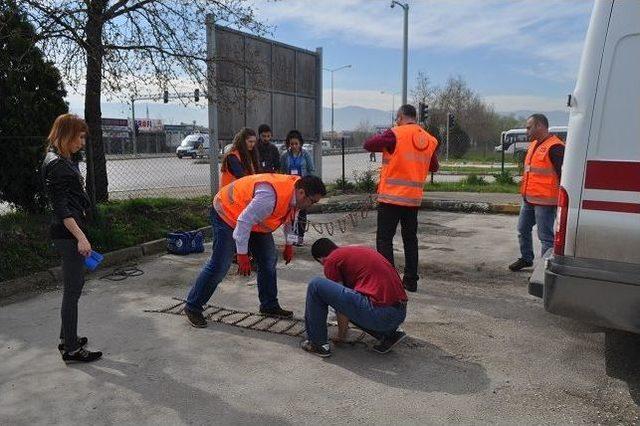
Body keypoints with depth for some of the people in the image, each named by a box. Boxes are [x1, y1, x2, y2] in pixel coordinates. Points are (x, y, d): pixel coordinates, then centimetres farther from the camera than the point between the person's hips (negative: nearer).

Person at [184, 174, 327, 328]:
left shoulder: (296, 192, -10)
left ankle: (269, 305, 20)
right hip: (227, 213, -9)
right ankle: (193, 307, 3)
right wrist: (242, 254, -31)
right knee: (220, 265, -12)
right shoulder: (270, 196, -40)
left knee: (269, 260, 7)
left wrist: (289, 244, 12)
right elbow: (244, 222, -36)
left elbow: (289, 216, 11)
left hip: (254, 220, 9)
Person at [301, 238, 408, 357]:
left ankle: (318, 344, 10)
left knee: (316, 286, 1)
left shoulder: (331, 260, 2)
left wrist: (341, 334, 22)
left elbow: (341, 301, 6)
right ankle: (389, 334, 19)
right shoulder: (360, 249, 26)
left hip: (378, 313, -8)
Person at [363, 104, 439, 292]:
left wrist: (386, 147, 8)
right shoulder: (430, 139, 7)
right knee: (410, 239, 14)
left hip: (391, 196, -6)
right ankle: (411, 280, 18)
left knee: (384, 239, 1)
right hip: (414, 198, 6)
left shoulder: (395, 134, -10)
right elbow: (433, 166, 18)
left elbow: (368, 144, -7)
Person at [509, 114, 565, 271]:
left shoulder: (555, 147, -16)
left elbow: (563, 174, -20)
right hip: (528, 199, 10)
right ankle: (526, 258, 35)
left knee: (545, 236, -2)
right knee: (523, 230, 19)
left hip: (544, 201, -10)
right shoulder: (534, 144, 14)